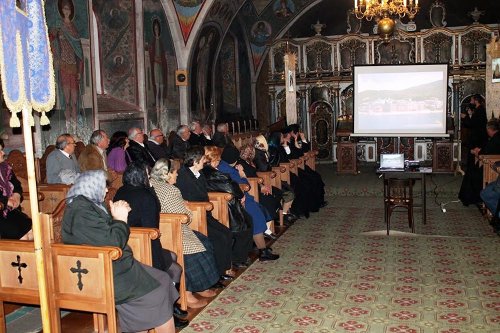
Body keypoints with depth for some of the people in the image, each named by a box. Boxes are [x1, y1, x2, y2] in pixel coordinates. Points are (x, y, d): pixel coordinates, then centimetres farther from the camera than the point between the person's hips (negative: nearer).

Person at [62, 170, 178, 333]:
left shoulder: (91, 204, 12)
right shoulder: (81, 212, -21)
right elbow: (112, 241, -25)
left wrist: (118, 216, 0)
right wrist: (120, 219, -8)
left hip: (112, 263, 10)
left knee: (162, 280, 2)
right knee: (156, 293, -12)